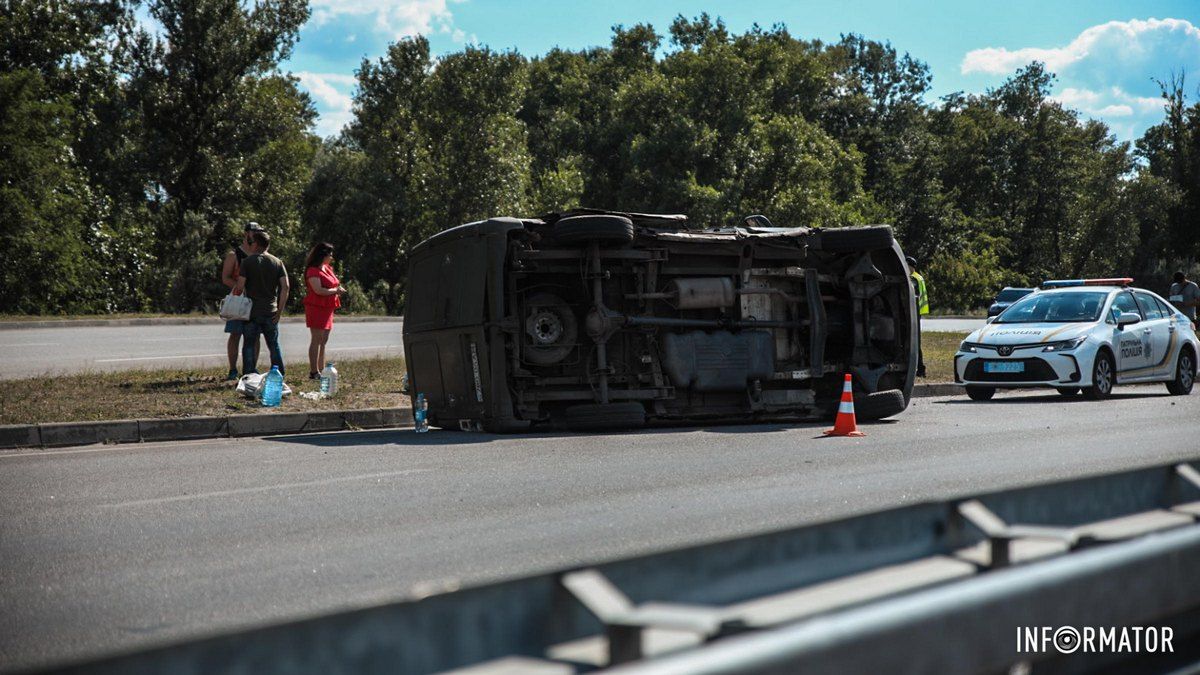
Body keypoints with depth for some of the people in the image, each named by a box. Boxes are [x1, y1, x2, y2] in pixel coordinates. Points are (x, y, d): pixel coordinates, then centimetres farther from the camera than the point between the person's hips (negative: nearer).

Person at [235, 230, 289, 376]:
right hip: (271, 312, 3)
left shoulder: (248, 261, -4)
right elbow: (285, 286, -3)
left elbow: (240, 286, -11)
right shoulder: (278, 262, 5)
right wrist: (280, 311, 1)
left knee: (249, 346, 4)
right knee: (274, 345, 12)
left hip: (251, 311, -3)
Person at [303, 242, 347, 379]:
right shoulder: (313, 271, -13)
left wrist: (338, 290, 5)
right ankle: (314, 372, -8)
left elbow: (333, 284, 28)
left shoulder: (328, 269, 15)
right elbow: (318, 290, -23)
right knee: (316, 340, -8)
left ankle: (321, 370, 17)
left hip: (327, 309, 9)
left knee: (323, 340, 12)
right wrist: (336, 291, -12)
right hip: (316, 308, -9)